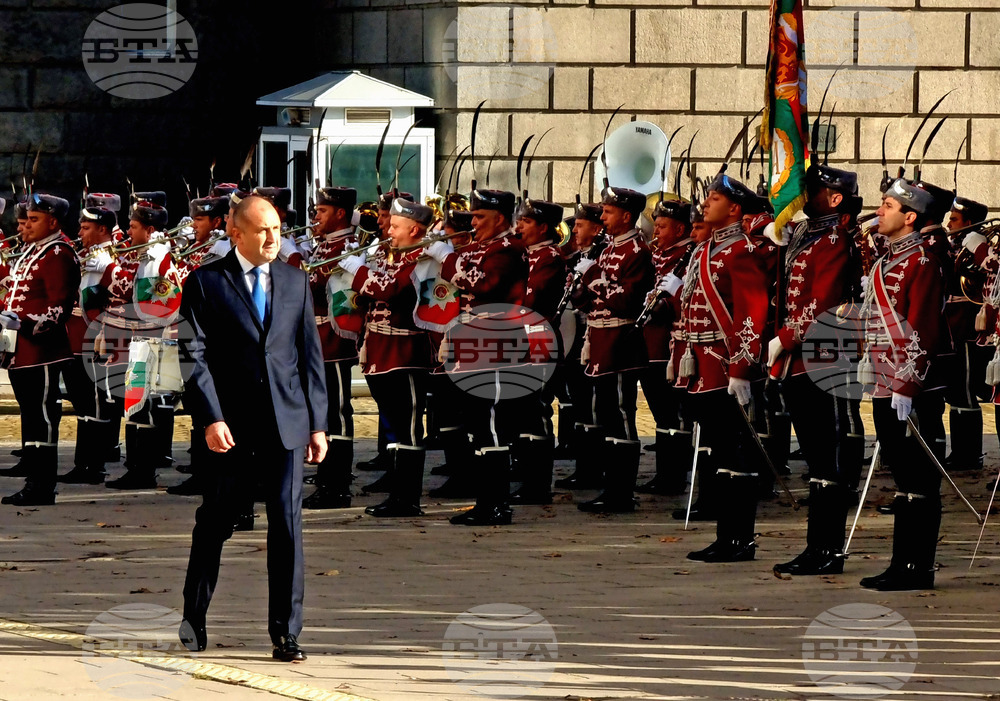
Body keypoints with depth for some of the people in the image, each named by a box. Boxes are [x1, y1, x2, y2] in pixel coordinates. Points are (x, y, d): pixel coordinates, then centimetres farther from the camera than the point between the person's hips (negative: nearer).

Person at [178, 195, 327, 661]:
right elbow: (194, 356, -4)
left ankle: (286, 633, 1)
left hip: (287, 423, 2)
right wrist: (210, 419, -14)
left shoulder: (295, 281, 12)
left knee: (287, 526, -3)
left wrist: (317, 423, 8)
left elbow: (310, 355, 13)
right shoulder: (205, 283, 1)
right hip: (230, 426, -2)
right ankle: (193, 618, 25)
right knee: (214, 523, 8)